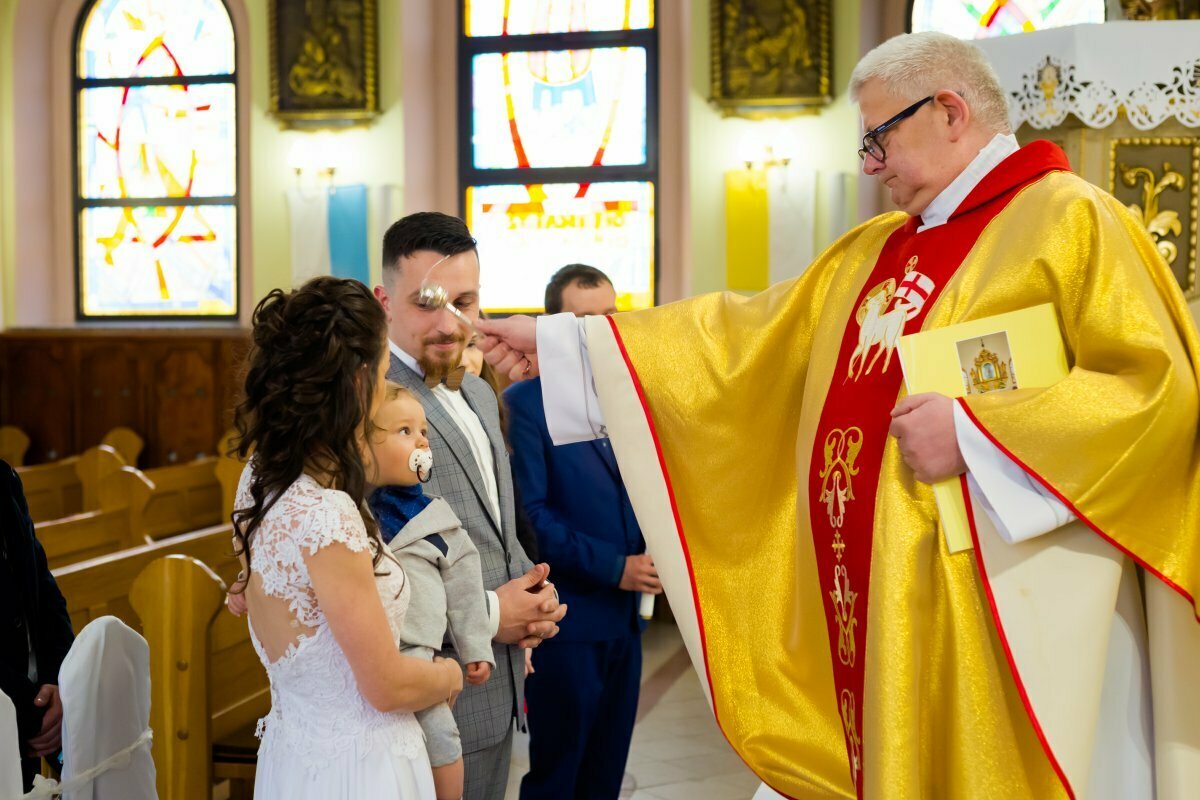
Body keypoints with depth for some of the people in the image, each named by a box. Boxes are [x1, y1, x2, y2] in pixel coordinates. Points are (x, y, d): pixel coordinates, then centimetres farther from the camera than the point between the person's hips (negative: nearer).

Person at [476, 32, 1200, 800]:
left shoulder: (1069, 220, -5)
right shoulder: (869, 253, 17)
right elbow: (744, 333, 18)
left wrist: (977, 433, -20)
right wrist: (560, 341, 17)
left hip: (1013, 615, -7)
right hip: (889, 608, 7)